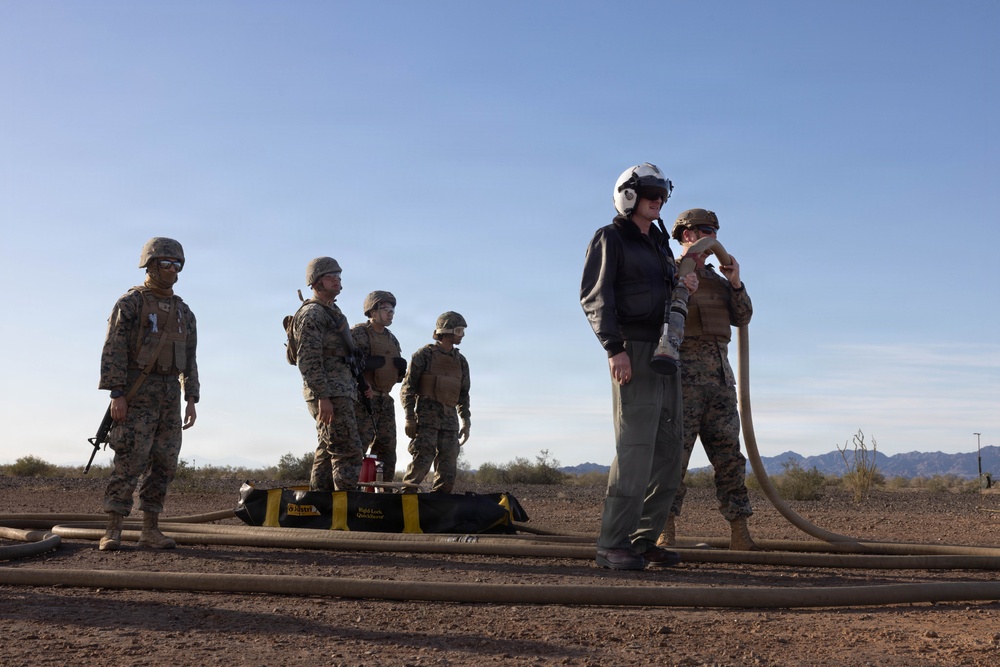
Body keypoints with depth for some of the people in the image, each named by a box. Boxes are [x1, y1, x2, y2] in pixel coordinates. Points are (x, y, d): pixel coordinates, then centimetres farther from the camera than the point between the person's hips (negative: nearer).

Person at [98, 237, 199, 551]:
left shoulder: (182, 310, 14)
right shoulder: (130, 303, -5)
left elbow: (188, 359, 14)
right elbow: (114, 351, -11)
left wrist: (191, 400, 7)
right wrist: (117, 395, -19)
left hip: (169, 394, 6)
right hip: (137, 392, -6)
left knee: (164, 464, 2)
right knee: (130, 462, -11)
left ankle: (150, 530, 7)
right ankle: (113, 531, -5)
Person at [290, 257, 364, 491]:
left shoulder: (331, 311, 21)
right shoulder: (312, 313, -9)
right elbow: (308, 360, -18)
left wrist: (359, 382, 22)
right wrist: (323, 397, -24)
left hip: (339, 393, 10)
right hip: (330, 394, -10)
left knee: (327, 452, 10)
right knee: (348, 452, -13)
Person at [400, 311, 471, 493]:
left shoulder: (461, 361, 17)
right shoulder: (424, 355, -1)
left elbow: (464, 394, 23)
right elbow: (407, 388, -3)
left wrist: (466, 422, 15)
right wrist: (409, 418, -11)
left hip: (449, 419, 6)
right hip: (426, 416, -6)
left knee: (448, 470, 2)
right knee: (421, 463, -15)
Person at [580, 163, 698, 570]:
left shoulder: (659, 244, 24)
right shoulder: (610, 239, 0)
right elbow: (595, 296, -10)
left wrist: (683, 288, 7)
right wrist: (614, 348, -21)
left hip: (666, 353, 9)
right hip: (633, 353, -8)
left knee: (667, 455, 6)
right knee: (636, 449, -16)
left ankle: (643, 540, 11)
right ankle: (613, 545, -14)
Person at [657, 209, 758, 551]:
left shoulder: (716, 278, 22)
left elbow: (742, 317, 11)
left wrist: (735, 282, -3)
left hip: (719, 372, 6)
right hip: (682, 371, -6)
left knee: (729, 454, 2)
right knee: (674, 452, -8)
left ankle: (740, 534, 3)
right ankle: (665, 532, -5)